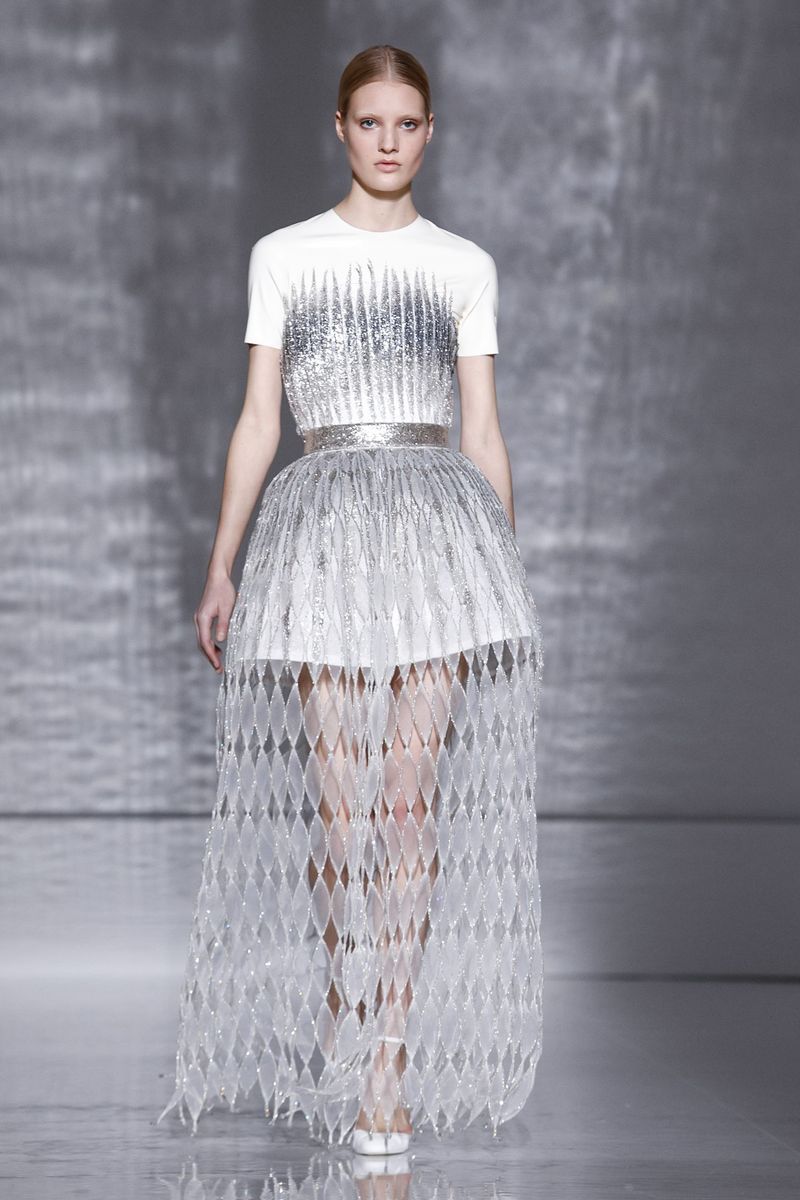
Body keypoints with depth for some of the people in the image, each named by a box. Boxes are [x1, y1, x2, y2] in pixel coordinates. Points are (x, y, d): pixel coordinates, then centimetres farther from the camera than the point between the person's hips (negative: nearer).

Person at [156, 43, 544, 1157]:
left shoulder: (466, 265, 14)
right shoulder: (284, 256, 13)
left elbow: (485, 428, 13)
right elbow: (258, 419, 11)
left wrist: (505, 566, 7)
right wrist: (221, 565, 6)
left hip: (441, 521, 0)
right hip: (323, 522, 0)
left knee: (414, 792, -7)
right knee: (336, 795, -5)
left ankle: (388, 1063, -3)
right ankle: (341, 1033, 11)